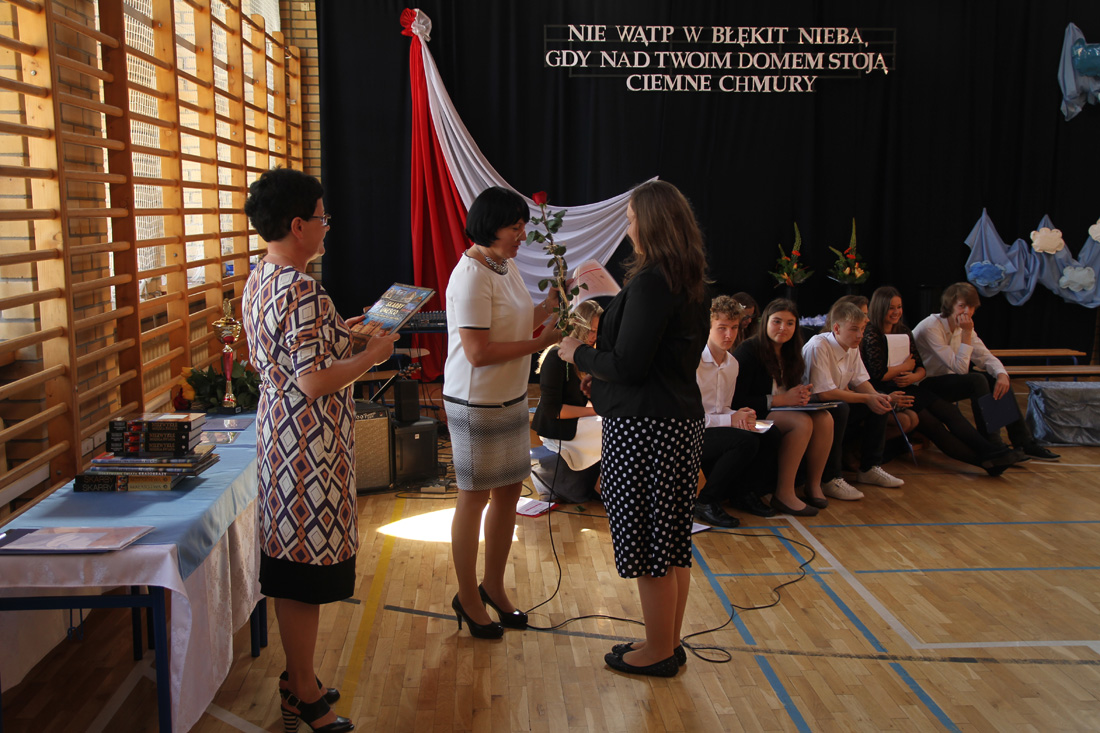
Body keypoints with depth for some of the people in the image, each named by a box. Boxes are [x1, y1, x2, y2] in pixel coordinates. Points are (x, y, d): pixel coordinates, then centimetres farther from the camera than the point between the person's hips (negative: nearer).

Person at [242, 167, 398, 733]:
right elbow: (315, 382, -25)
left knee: (289, 566, 18)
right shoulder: (303, 292, -22)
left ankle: (298, 680, 33)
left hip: (278, 428, 10)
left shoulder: (258, 282, 9)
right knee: (306, 568, 2)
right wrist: (371, 355, -11)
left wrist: (337, 331, 16)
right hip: (310, 441, -10)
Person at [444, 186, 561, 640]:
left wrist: (549, 306, 3)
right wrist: (538, 343, -18)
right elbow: (479, 352, -24)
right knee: (474, 499, 4)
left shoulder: (505, 268, 9)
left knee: (509, 492, 15)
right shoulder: (472, 276, -19)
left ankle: (493, 587, 32)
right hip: (477, 403, -9)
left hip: (510, 399, 9)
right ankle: (468, 598, 21)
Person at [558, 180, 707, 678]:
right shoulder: (688, 282, 11)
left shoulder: (650, 283, -19)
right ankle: (669, 642, 30)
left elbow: (628, 365, -21)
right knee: (673, 541, 17)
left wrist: (579, 354, -4)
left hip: (645, 429, -10)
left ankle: (658, 653, 17)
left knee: (649, 546, 3)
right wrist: (599, 368, 19)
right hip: (681, 419, 10)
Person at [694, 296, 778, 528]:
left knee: (769, 436, -14)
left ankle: (744, 492, 8)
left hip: (716, 430, 8)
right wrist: (730, 419, -21)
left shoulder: (732, 364, 10)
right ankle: (706, 503, -15)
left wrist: (740, 416, -6)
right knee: (746, 441, -30)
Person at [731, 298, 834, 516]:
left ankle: (814, 486, -5)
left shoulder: (789, 353, 11)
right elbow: (738, 401, -19)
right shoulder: (748, 351, -12)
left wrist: (801, 396, -10)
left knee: (824, 419, -18)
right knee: (802, 423, -30)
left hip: (781, 413, 7)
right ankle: (783, 495, -24)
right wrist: (782, 400, -19)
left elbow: (792, 391, 16)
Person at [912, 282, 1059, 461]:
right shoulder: (931, 327, -22)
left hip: (944, 380, 8)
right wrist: (966, 334, -25)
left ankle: (1024, 443, -2)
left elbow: (986, 357, 2)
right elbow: (960, 368, -24)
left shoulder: (964, 327, 4)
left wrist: (1002, 374, -19)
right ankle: (993, 447, -22)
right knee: (976, 380, -27)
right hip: (923, 386, -8)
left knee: (997, 378, -5)